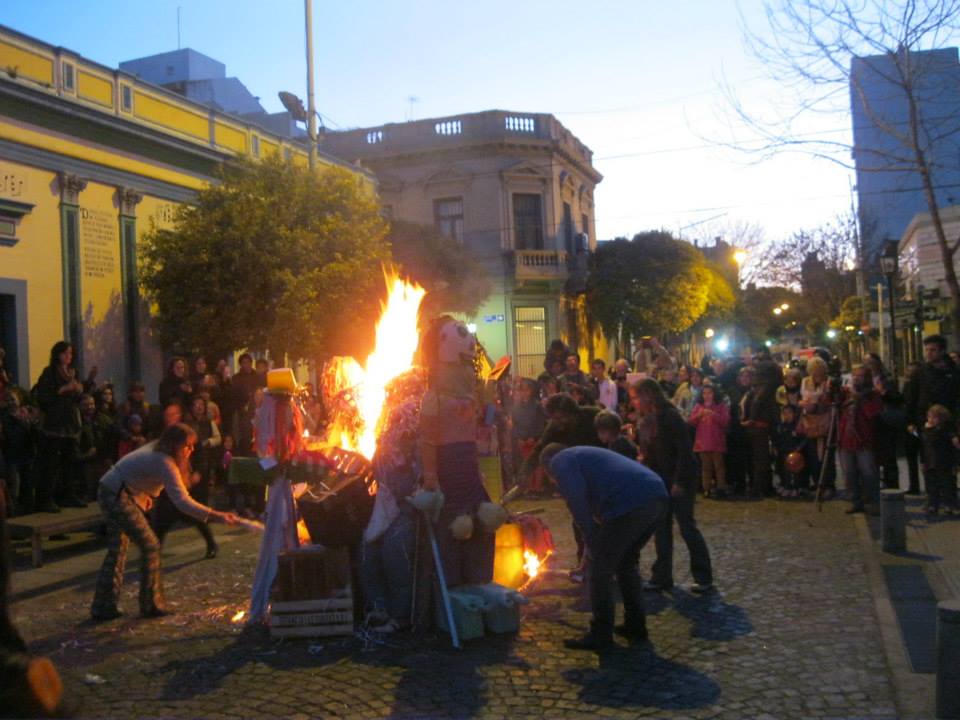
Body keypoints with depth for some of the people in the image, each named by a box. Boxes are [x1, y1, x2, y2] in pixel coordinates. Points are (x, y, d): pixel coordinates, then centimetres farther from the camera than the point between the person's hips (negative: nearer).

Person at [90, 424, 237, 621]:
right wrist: (214, 516, -43)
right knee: (150, 546, -5)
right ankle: (151, 605, 4)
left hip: (109, 492, 10)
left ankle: (103, 607, 21)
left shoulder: (156, 448, 3)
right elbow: (182, 500, -36)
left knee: (117, 550, 15)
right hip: (118, 496, -10)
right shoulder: (165, 463, -25)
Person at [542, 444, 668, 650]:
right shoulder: (586, 455, 37)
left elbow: (576, 498, -8)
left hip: (630, 502, -9)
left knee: (601, 571, 6)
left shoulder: (559, 461, 12)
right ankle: (635, 626, 33)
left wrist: (593, 542, -1)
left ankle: (600, 636, 13)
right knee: (626, 565, 26)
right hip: (658, 498, 9)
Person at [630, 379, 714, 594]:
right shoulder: (649, 420, 8)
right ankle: (662, 576, 16)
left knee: (687, 527, -3)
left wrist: (679, 482, -21)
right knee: (661, 529, 8)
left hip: (680, 480, -8)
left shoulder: (670, 417, -17)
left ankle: (703, 577, 9)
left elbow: (685, 450, -20)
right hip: (661, 481, 8)